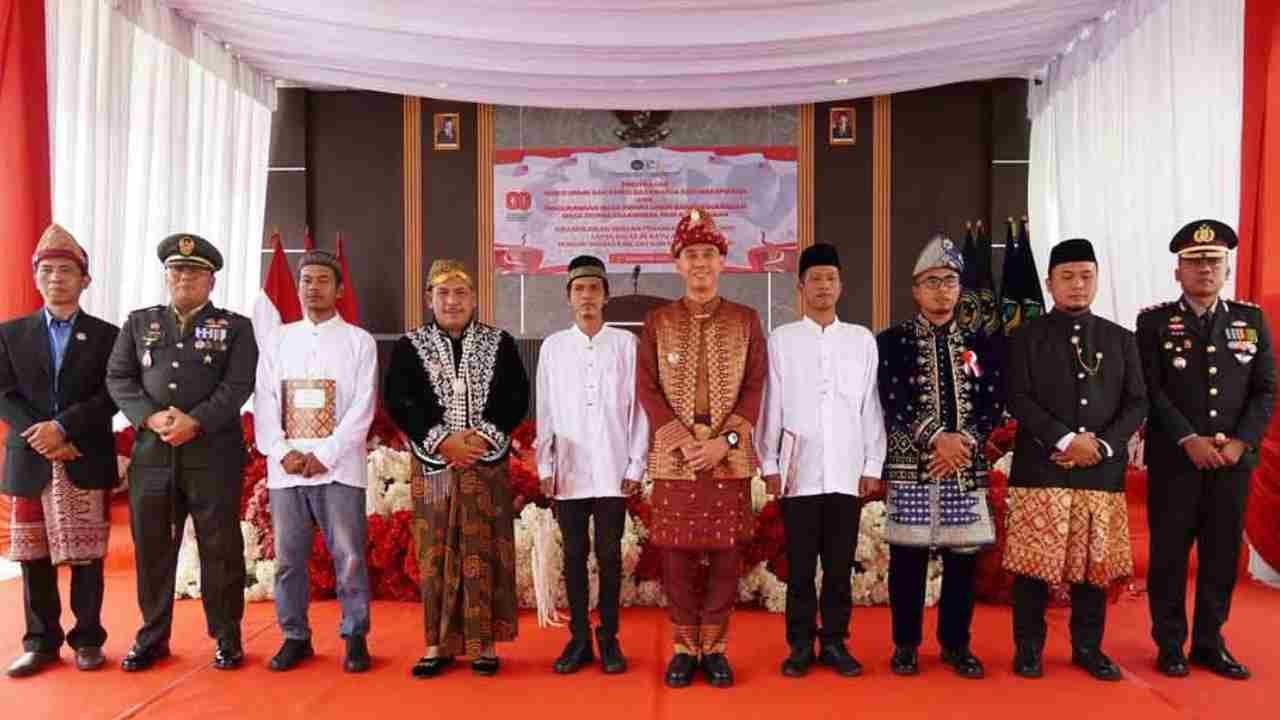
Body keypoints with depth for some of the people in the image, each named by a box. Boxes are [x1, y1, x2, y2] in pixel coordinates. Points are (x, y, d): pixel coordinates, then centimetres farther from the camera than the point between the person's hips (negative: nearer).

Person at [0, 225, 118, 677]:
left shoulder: (106, 335, 5)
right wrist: (42, 438, -11)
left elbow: (111, 397, -4)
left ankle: (88, 639, 13)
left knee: (86, 556, 2)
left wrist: (62, 427, -16)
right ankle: (41, 642, 18)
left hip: (87, 463, -2)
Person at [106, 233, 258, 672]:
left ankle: (227, 636, 15)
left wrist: (195, 421, -17)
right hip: (152, 451, 3)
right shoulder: (139, 323, 14)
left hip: (214, 453, -3)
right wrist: (151, 417, -11)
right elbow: (117, 379, 6)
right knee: (151, 547, 9)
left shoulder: (235, 327, 5)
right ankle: (152, 636, 24)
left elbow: (238, 385, -6)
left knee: (220, 547, 2)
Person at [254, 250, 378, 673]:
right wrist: (282, 453, -8)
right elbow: (264, 403, 6)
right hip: (285, 468, 3)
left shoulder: (358, 341, 3)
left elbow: (363, 407, -4)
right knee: (288, 558, 8)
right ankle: (295, 637, 21)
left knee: (349, 556, 0)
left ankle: (355, 637, 12)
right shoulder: (276, 341, 12)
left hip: (339, 467, -3)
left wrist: (324, 455, -12)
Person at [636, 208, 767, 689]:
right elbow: (647, 389, 0)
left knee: (724, 555, 5)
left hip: (730, 459, 0)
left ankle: (714, 648, 18)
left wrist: (724, 441, -11)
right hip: (673, 458, 0)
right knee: (677, 556, 4)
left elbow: (755, 389, 1)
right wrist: (683, 442, -11)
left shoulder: (745, 320, 6)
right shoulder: (657, 321, 6)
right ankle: (684, 648, 18)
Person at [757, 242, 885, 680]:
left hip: (847, 472, 1)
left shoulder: (862, 339, 7)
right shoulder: (781, 339, 4)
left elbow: (871, 407, 7)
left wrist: (873, 465, 3)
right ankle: (801, 645, 16)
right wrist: (769, 465, 0)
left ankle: (835, 643, 19)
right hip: (799, 471, -1)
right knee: (800, 565, 5)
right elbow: (770, 406, 3)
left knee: (841, 565, 7)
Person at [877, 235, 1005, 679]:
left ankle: (956, 645, 22)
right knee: (908, 558, 3)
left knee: (963, 558, 8)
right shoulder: (892, 341, 2)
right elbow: (894, 403, -9)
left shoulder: (980, 343, 12)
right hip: (910, 467, -3)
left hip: (967, 469, 3)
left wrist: (963, 443, -12)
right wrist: (937, 439, -18)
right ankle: (905, 644, 17)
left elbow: (994, 403, 4)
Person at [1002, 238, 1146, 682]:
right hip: (1040, 469, -2)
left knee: (1095, 562, 8)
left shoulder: (1121, 339, 12)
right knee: (1034, 562, 0)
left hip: (1104, 471, 3)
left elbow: (1137, 402, 7)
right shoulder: (1026, 337, 4)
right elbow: (1018, 399, -6)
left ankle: (1089, 648, 22)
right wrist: (1065, 440, -15)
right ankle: (1028, 649, 13)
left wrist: (1103, 445, -9)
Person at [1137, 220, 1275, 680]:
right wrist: (1189, 441, -15)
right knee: (1169, 553, 3)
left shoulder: (1252, 320, 9)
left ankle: (1210, 642, 21)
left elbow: (1265, 391, 5)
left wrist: (1240, 442, -8)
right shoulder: (1154, 322, 0)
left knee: (1222, 553, 8)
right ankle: (1169, 644, 14)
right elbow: (1151, 392, -7)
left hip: (1234, 459, 3)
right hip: (1173, 460, -3)